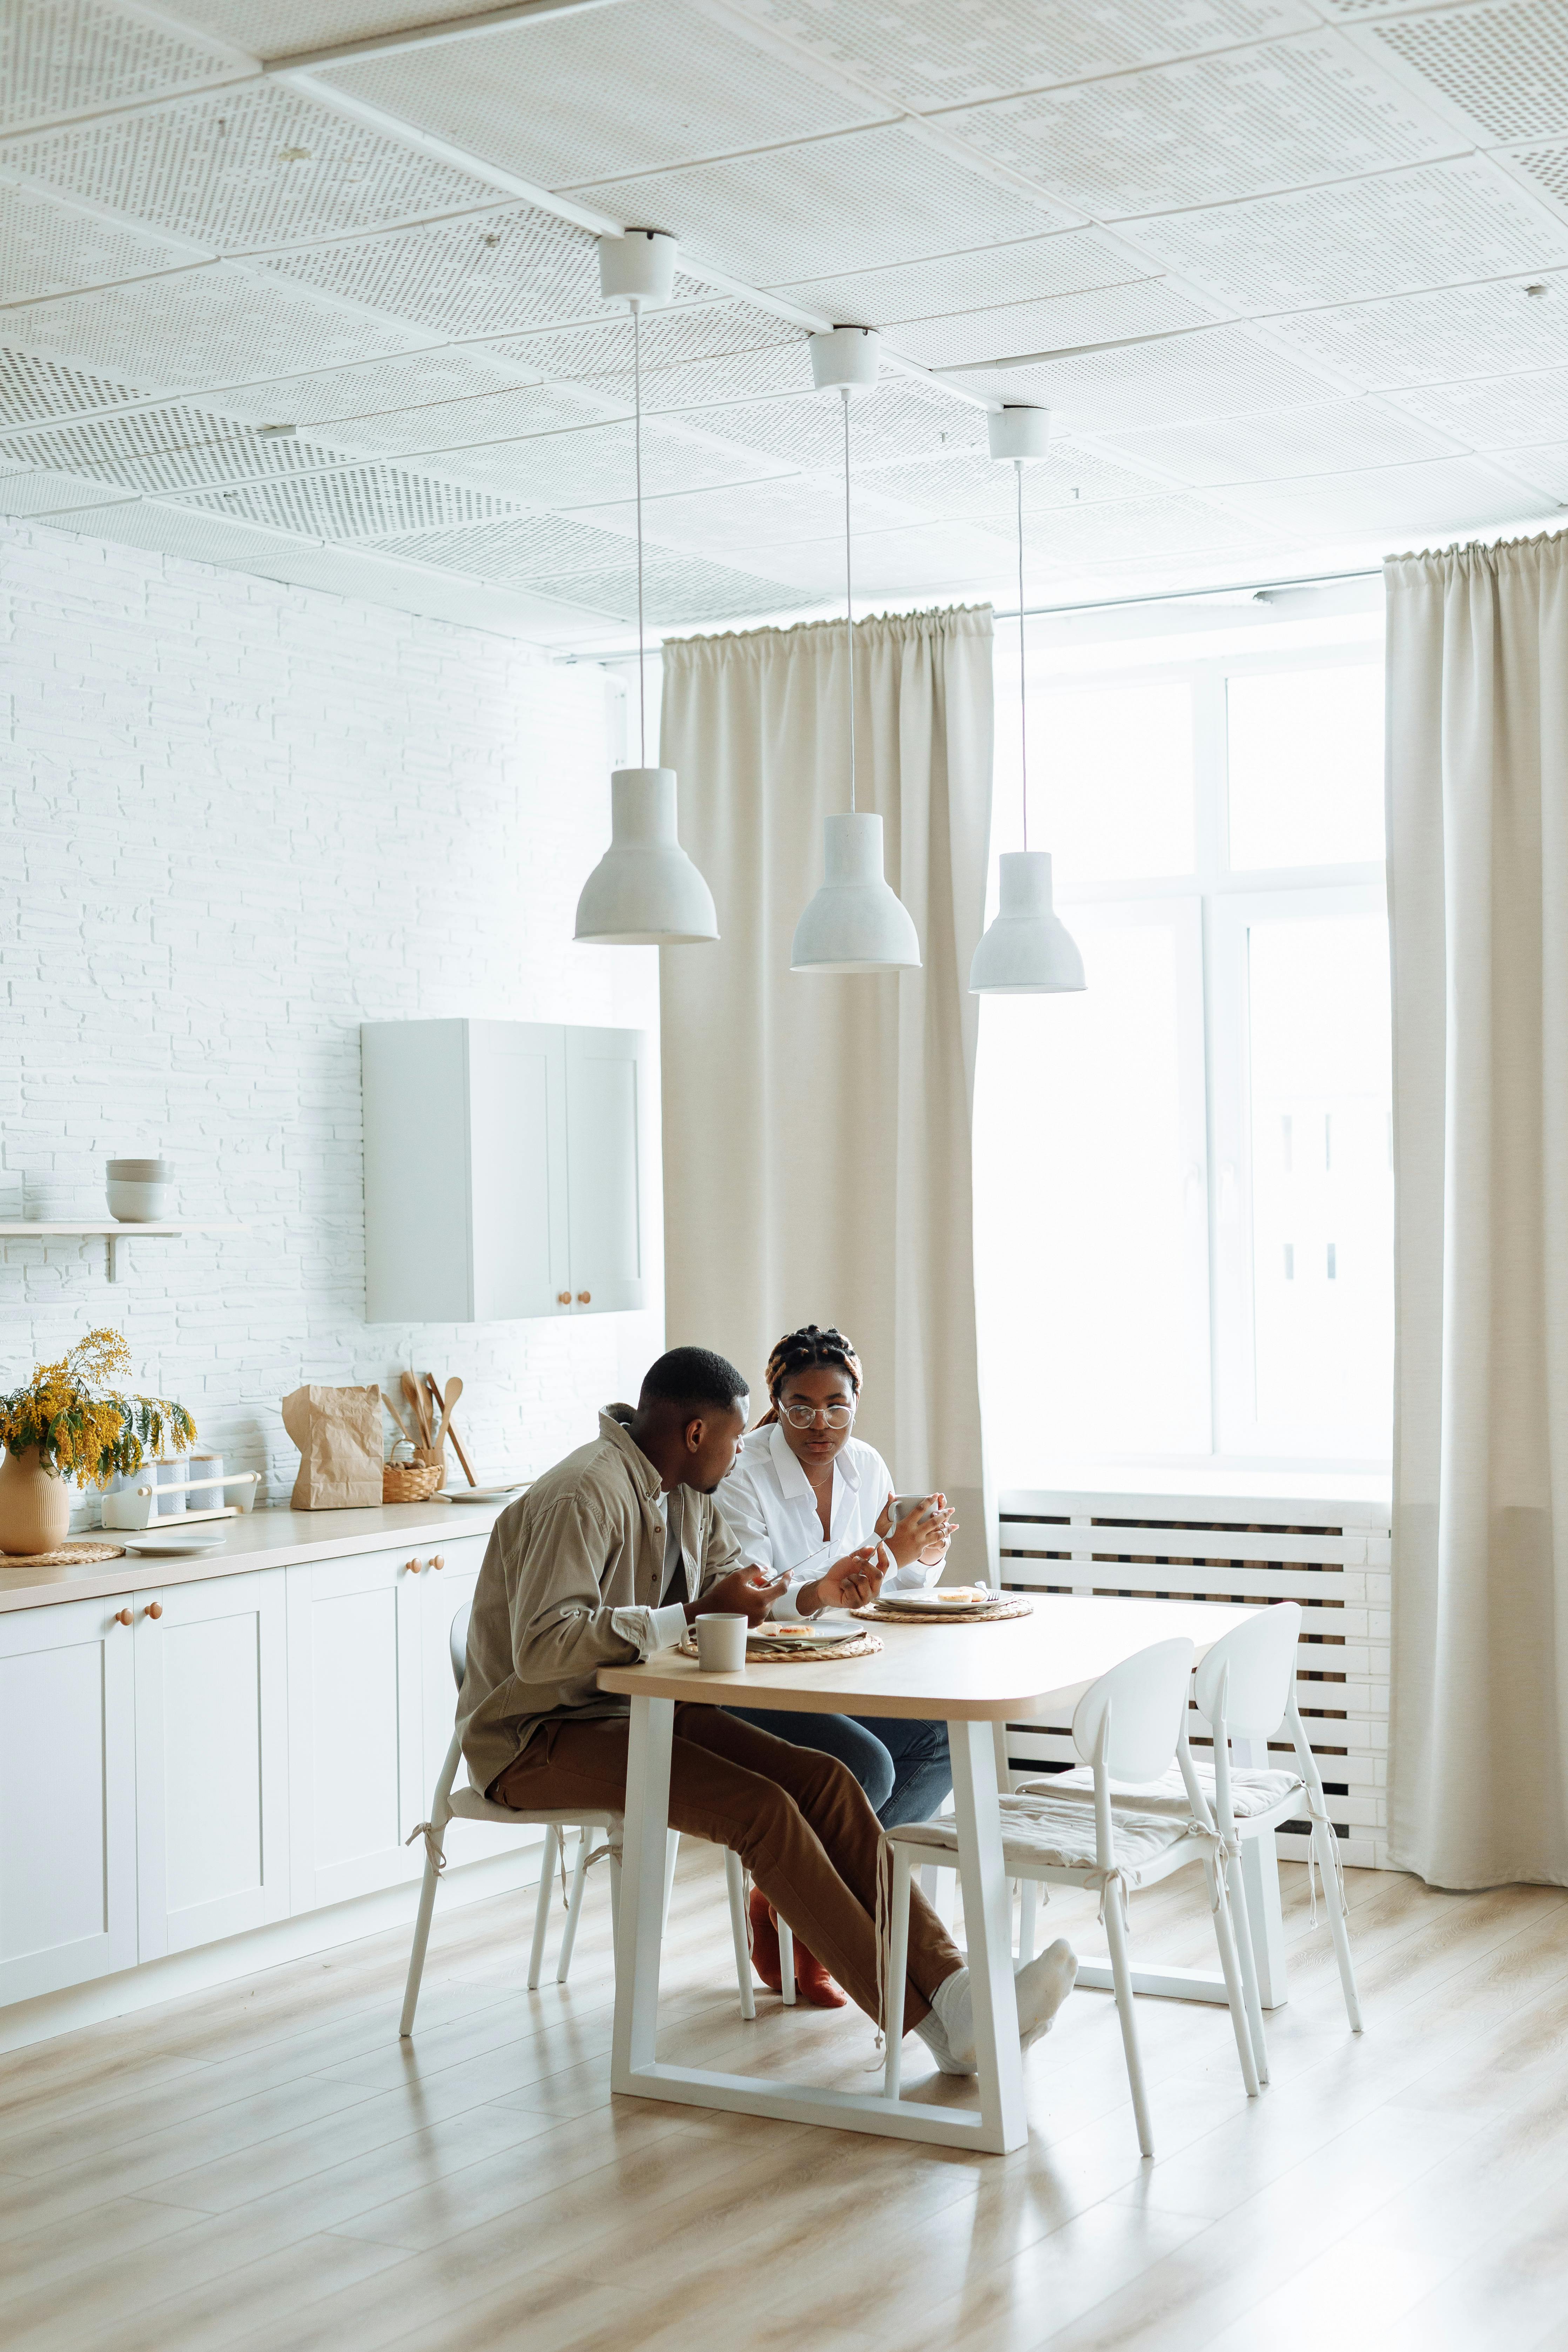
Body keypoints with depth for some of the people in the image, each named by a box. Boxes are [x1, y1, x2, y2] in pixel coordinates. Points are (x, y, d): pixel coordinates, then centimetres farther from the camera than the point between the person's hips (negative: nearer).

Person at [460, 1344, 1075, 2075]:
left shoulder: (688, 1492, 10)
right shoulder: (584, 1497, -21)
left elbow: (736, 1585, 22)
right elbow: (543, 1645, -31)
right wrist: (698, 1615, -28)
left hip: (640, 1711, 9)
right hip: (537, 1740, -9)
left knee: (824, 1780, -13)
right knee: (760, 1807, -26)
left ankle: (951, 1986, -21)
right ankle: (929, 2024, -23)